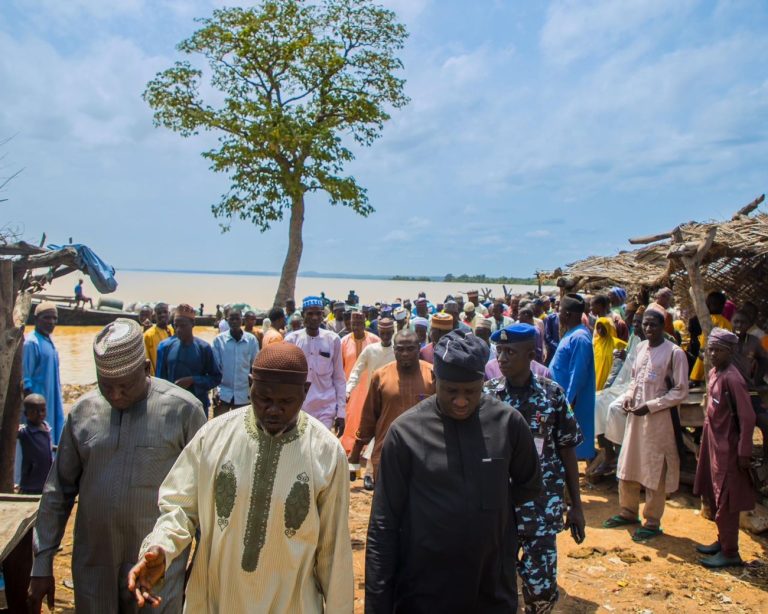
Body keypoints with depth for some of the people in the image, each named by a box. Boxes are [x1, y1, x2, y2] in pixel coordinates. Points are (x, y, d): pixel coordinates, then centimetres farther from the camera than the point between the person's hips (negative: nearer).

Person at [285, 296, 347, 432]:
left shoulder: (333, 339, 1)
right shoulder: (291, 339, -1)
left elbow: (339, 378, 5)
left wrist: (341, 412, 2)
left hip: (326, 409, 0)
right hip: (297, 408, 0)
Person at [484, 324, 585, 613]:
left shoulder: (553, 394, -5)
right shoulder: (487, 395, -4)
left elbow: (567, 450, 2)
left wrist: (576, 505, 4)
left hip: (542, 508, 0)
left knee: (541, 586, 4)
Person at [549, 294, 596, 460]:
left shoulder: (579, 337, -22)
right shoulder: (572, 334, 9)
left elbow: (578, 374, -24)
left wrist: (568, 402, -22)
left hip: (569, 399, -10)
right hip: (562, 395, 10)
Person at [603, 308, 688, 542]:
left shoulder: (674, 353, -11)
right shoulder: (641, 348, 8)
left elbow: (681, 391, -12)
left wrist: (651, 406, -17)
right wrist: (628, 396, 2)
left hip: (658, 418, -6)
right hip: (635, 415, 7)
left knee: (654, 470, 4)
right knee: (627, 465, 14)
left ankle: (652, 522, 18)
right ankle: (628, 511, 32)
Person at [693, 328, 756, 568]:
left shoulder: (732, 379, -20)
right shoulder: (713, 373, 6)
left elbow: (747, 418, -20)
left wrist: (744, 453, -17)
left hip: (727, 447, -9)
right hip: (713, 443, 9)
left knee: (725, 502, 1)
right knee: (714, 497, 18)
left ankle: (730, 553, 13)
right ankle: (722, 542, 32)